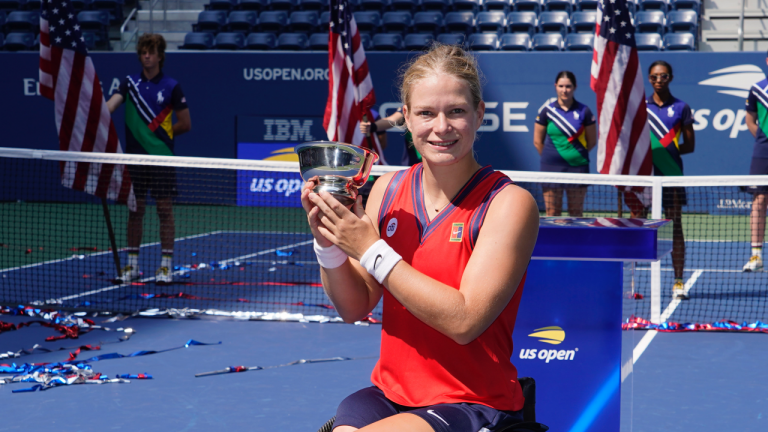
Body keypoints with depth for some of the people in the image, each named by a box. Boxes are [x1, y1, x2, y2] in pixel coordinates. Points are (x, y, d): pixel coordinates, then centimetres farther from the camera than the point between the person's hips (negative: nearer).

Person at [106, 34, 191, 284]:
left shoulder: (171, 87, -1)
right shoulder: (130, 83, 6)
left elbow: (185, 124, 3)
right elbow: (111, 104, -11)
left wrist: (161, 133, 2)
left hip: (162, 157, -2)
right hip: (135, 157, 3)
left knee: (164, 209, 0)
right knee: (135, 209, 8)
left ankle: (166, 266, 7)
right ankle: (132, 264, 16)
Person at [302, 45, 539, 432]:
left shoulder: (508, 203, -10)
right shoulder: (388, 189, 5)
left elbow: (464, 320, -19)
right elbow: (354, 308, 9)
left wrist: (370, 249, -18)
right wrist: (329, 245, -10)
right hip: (387, 395, 5)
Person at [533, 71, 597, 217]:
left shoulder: (584, 111, 2)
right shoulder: (547, 111, 2)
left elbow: (592, 141, 9)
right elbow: (537, 141, 9)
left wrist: (577, 153, 10)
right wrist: (550, 157, 10)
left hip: (578, 166, 0)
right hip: (552, 167, 0)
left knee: (576, 213, 3)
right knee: (552, 214, 1)